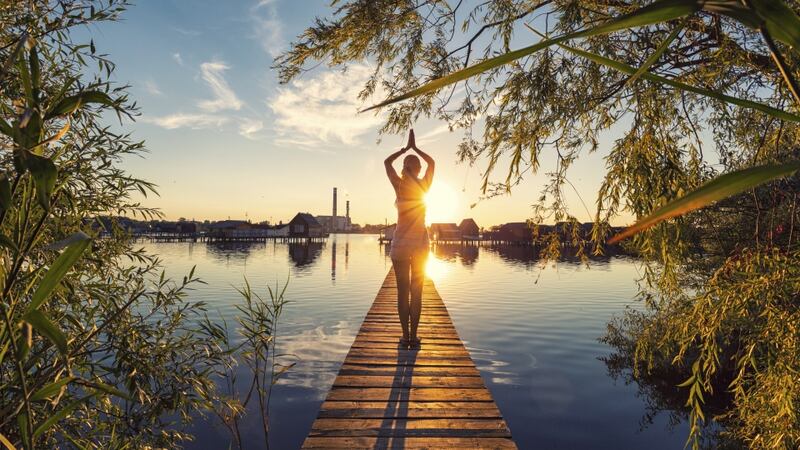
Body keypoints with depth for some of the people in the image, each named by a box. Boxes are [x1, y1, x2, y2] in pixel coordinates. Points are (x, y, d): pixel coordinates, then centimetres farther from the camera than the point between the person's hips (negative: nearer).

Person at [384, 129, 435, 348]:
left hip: (400, 245, -1)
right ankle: (413, 336, 6)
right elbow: (432, 162, 17)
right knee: (416, 292, 5)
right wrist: (415, 148, 18)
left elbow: (387, 162, 11)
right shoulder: (424, 186, -2)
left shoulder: (399, 185, -5)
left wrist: (406, 148, 14)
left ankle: (405, 336, 4)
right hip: (420, 244, 1)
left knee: (402, 292, 4)